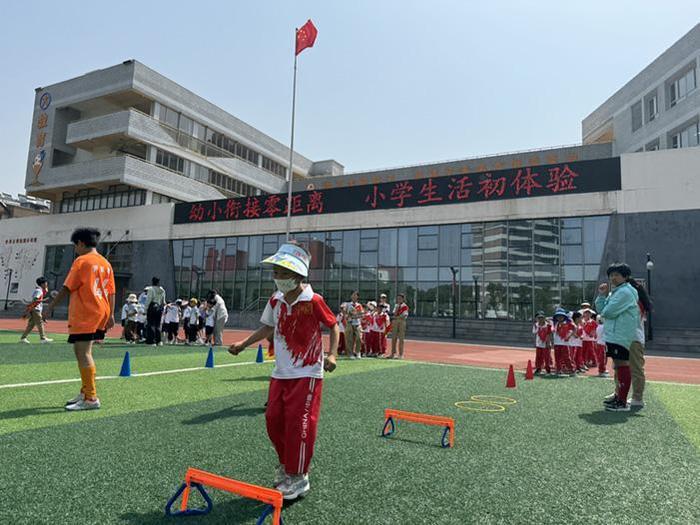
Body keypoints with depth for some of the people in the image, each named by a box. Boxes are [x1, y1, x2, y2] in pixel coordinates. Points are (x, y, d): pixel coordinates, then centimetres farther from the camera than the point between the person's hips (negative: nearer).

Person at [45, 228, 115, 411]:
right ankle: (85, 392, 25)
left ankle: (91, 398, -7)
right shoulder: (105, 263, 13)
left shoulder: (81, 261, -7)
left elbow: (67, 288, -10)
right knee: (83, 352, 18)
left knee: (83, 353, -6)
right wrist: (111, 315, 11)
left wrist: (51, 306, -1)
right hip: (101, 314, 8)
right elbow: (111, 292, 10)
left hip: (84, 315, -8)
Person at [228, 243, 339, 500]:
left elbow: (333, 325, -5)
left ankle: (298, 477, 16)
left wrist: (332, 354, -17)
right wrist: (243, 344, 13)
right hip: (281, 373, 6)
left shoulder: (313, 301, -17)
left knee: (298, 424, -2)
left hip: (306, 374, -6)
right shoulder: (275, 300, 1)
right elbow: (268, 327, 17)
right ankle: (286, 464, 34)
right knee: (274, 420, 10)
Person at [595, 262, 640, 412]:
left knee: (622, 365, -8)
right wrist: (602, 295, 2)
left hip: (620, 336, -11)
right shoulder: (614, 292, 18)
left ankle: (623, 403, -6)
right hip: (613, 335, 11)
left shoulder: (625, 292, -14)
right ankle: (618, 395, 31)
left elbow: (608, 312, -20)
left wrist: (604, 311, 2)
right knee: (617, 365, 19)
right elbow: (601, 309, 14)